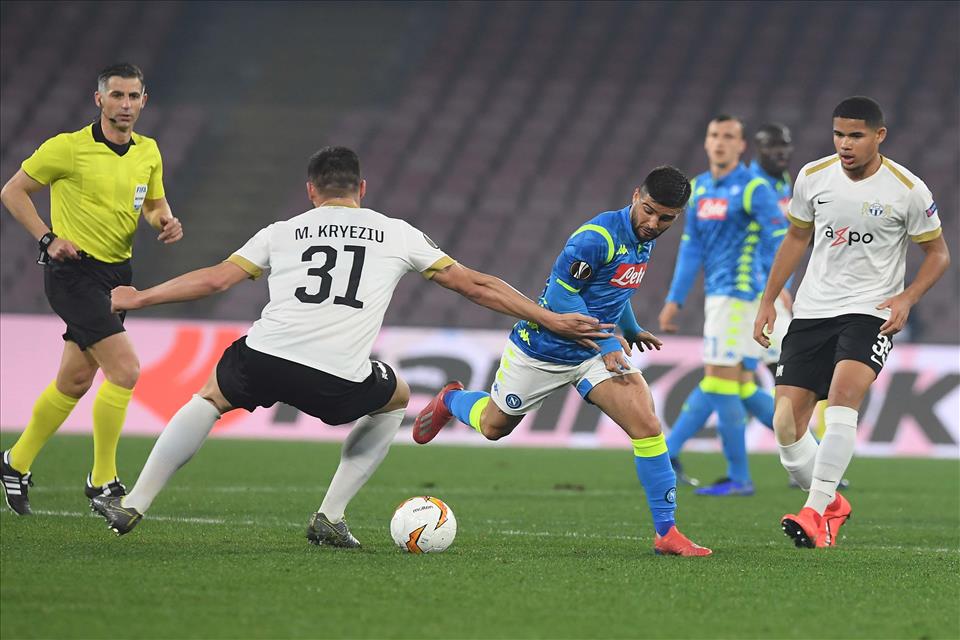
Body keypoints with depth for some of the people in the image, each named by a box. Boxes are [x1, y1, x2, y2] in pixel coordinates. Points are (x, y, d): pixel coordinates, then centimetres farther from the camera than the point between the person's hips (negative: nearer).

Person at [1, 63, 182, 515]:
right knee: (125, 368, -18)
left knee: (75, 381, 13)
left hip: (117, 274, 7)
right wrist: (47, 239, -14)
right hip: (73, 272, -7)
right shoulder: (69, 147, -12)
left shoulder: (148, 152, 6)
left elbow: (154, 203, 22)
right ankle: (103, 479, -7)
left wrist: (166, 222, -1)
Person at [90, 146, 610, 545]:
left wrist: (138, 299, 31)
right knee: (395, 398, 32)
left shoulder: (283, 232, 20)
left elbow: (216, 278, 17)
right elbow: (475, 286, 20)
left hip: (264, 359, 1)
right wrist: (553, 321, 26)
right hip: (338, 384, -1)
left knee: (211, 398, 34)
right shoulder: (397, 235, 19)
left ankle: (132, 506, 24)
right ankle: (330, 518, 24)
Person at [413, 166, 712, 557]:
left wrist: (630, 329, 29)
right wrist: (606, 344, -28)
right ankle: (450, 400, 53)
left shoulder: (645, 239, -1)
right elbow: (560, 294, -26)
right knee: (492, 427, 17)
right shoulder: (597, 236, -27)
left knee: (647, 426, -17)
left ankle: (666, 533, -10)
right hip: (540, 352, -5)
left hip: (598, 352, 5)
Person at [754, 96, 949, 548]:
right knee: (787, 426, -4)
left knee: (843, 394, -31)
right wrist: (767, 302, 14)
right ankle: (831, 504, 21)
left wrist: (907, 299, -13)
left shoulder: (908, 190, -8)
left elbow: (937, 253, 3)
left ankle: (815, 512, -30)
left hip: (871, 312, -4)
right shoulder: (812, 177, 2)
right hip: (812, 310, 4)